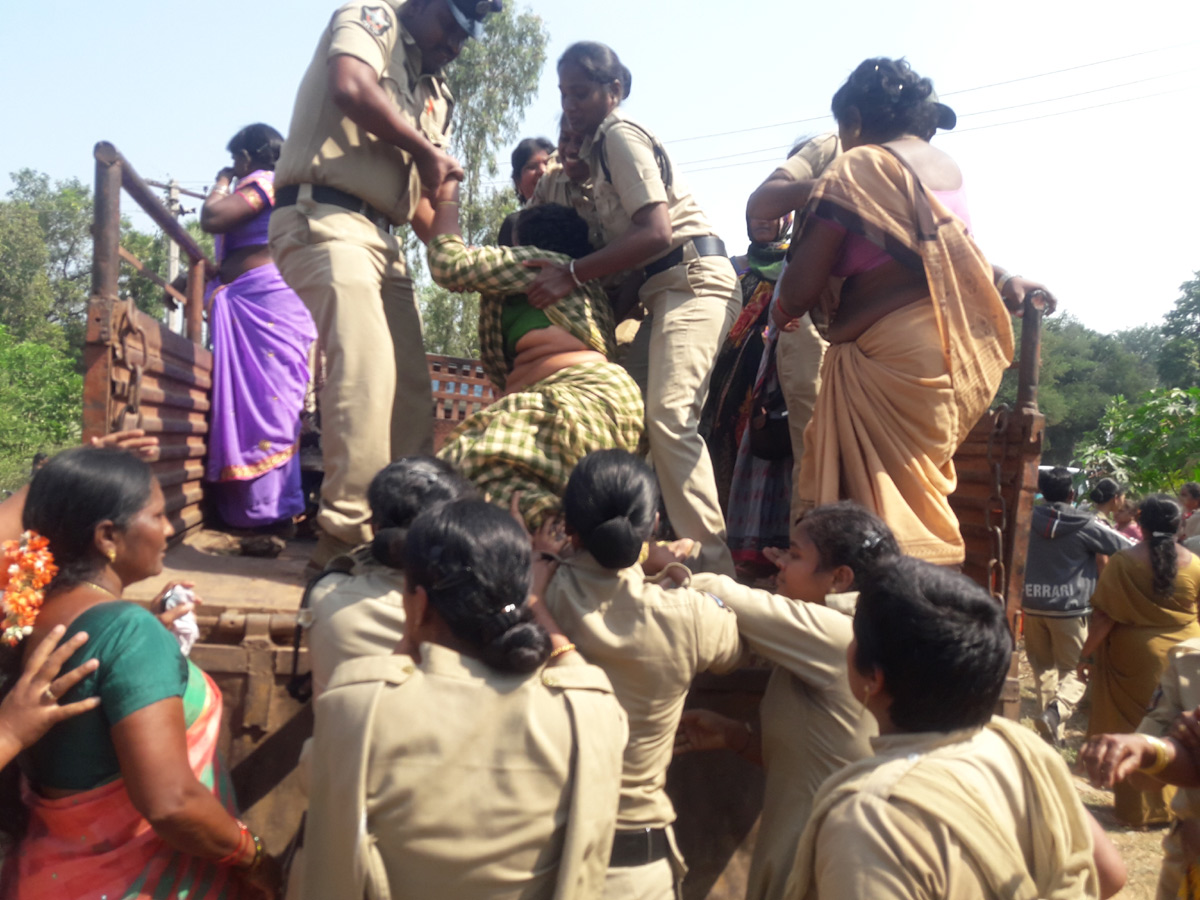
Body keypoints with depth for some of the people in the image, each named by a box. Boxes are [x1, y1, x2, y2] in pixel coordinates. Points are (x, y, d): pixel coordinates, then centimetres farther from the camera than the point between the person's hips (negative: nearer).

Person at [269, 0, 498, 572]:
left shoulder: (436, 95, 25)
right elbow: (350, 87, -17)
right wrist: (424, 149, -5)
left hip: (382, 239, 9)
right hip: (324, 218, -9)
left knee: (410, 383, 3)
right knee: (365, 367, -22)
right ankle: (348, 536, -21)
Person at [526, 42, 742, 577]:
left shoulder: (621, 136, -6)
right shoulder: (596, 147, 21)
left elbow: (656, 233, -18)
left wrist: (573, 275, -19)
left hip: (692, 279, -10)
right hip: (664, 291, 10)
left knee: (667, 416, -23)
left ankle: (712, 564, -25)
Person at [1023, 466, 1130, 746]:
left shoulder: (1029, 518, 1)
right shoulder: (1086, 525, -7)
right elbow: (1126, 548, 1)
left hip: (1033, 605, 3)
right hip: (1070, 607, -3)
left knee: (1043, 668, 13)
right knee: (1075, 670, 5)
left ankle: (1052, 731, 12)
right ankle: (1057, 711, -21)